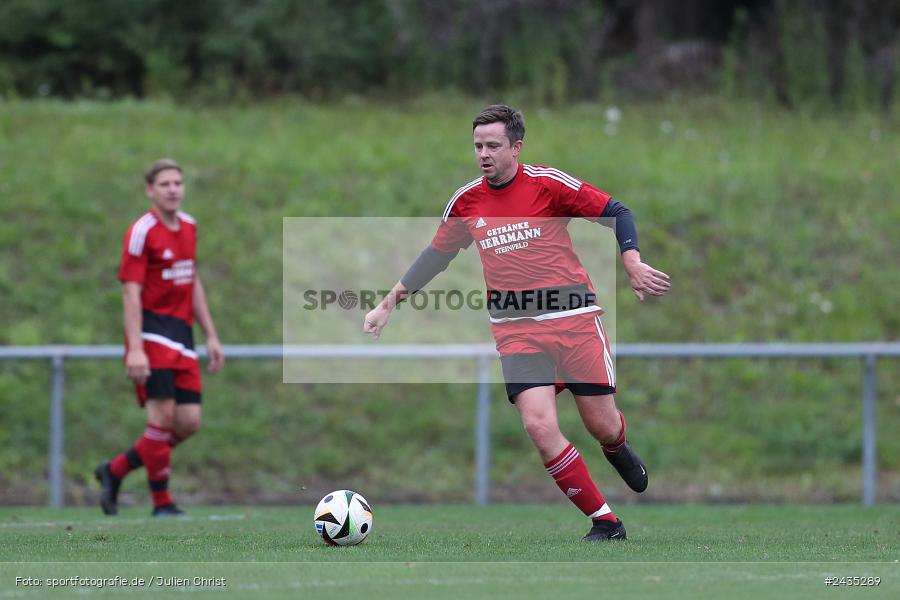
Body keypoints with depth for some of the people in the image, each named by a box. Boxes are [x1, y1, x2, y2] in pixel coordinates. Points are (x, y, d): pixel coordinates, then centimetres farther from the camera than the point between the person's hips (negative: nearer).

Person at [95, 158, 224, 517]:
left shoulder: (188, 227, 14)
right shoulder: (142, 232, -9)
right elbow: (131, 292, -14)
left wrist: (211, 336, 20)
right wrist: (135, 349, -21)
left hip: (181, 333, 7)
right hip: (151, 332, -7)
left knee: (188, 423, -1)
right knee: (163, 414, -15)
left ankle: (115, 470, 16)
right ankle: (161, 502, -5)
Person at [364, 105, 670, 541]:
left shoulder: (548, 184, -7)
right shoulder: (466, 202, 4)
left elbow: (615, 212, -3)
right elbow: (436, 256, 19)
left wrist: (633, 264, -16)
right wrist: (389, 303, 20)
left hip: (575, 318, -2)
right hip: (517, 329, 2)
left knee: (603, 426, 1)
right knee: (539, 426, -18)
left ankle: (618, 450, 43)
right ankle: (605, 522, -7)